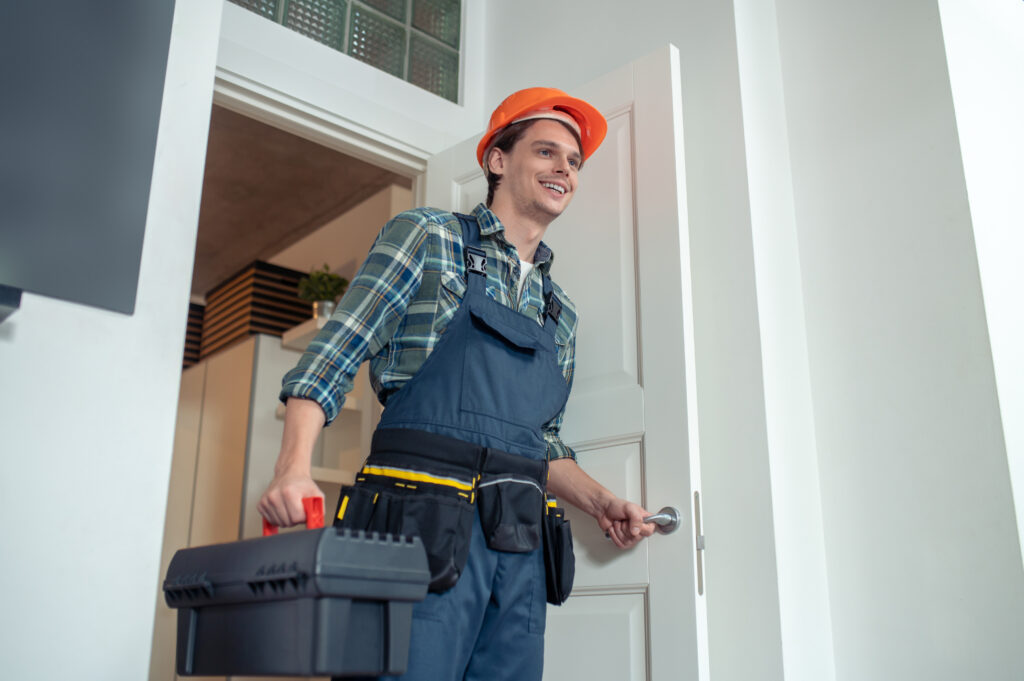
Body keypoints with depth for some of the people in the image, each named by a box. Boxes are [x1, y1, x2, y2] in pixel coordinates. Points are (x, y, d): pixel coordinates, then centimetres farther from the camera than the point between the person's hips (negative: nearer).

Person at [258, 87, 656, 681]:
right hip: (423, 522, -5)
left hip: (519, 544, 6)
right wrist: (294, 466, -17)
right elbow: (333, 357, -3)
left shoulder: (560, 312, 22)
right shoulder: (428, 237, 6)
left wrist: (600, 502, 5)